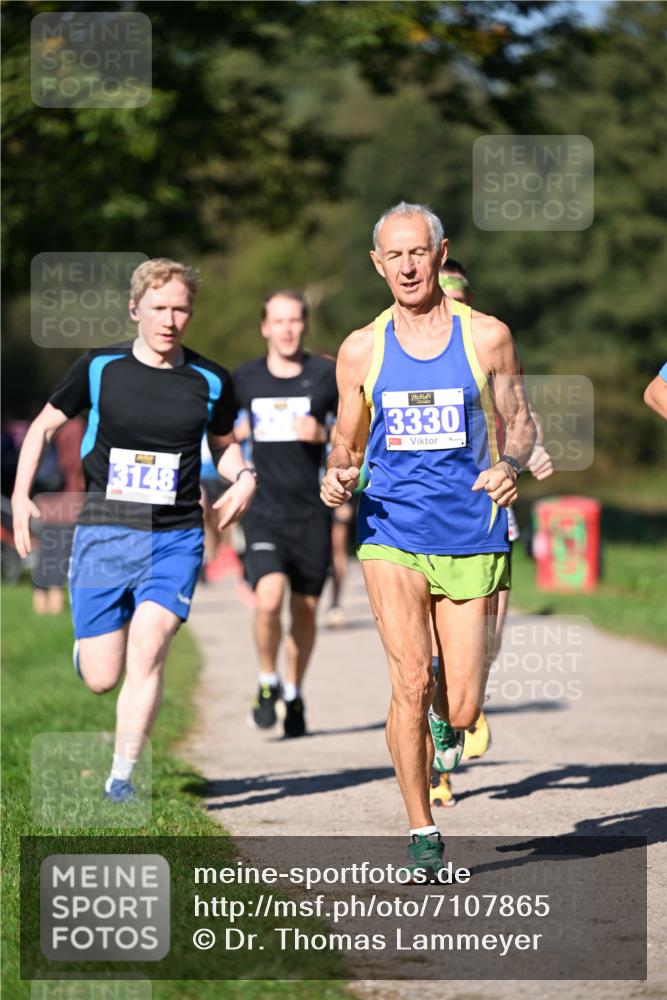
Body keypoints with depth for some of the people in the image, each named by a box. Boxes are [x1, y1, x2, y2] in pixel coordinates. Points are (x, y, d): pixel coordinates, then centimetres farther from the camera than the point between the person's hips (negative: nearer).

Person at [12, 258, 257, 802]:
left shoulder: (211, 381, 3)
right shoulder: (99, 368, -1)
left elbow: (224, 442, 21)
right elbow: (44, 426, 10)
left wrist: (244, 476, -1)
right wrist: (21, 496, -1)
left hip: (176, 539, 0)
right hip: (104, 534, 0)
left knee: (147, 651, -18)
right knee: (101, 679, 0)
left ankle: (122, 777, -11)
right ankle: (86, 646, 38)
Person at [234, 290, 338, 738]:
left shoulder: (329, 375, 1)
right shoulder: (244, 380, 5)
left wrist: (325, 435, -11)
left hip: (312, 513, 1)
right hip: (264, 512, 0)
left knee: (305, 610, 6)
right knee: (269, 599, -20)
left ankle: (294, 694, 27)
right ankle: (268, 682, 4)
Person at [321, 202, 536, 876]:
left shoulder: (488, 337, 2)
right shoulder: (362, 349, 6)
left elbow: (520, 422, 8)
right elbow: (347, 441, 14)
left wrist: (511, 465, -14)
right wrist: (336, 476, -8)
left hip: (471, 537, 0)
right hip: (391, 535, 0)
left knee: (462, 712, 0)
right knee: (410, 684, -16)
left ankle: (442, 716, 38)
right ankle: (421, 833, -2)